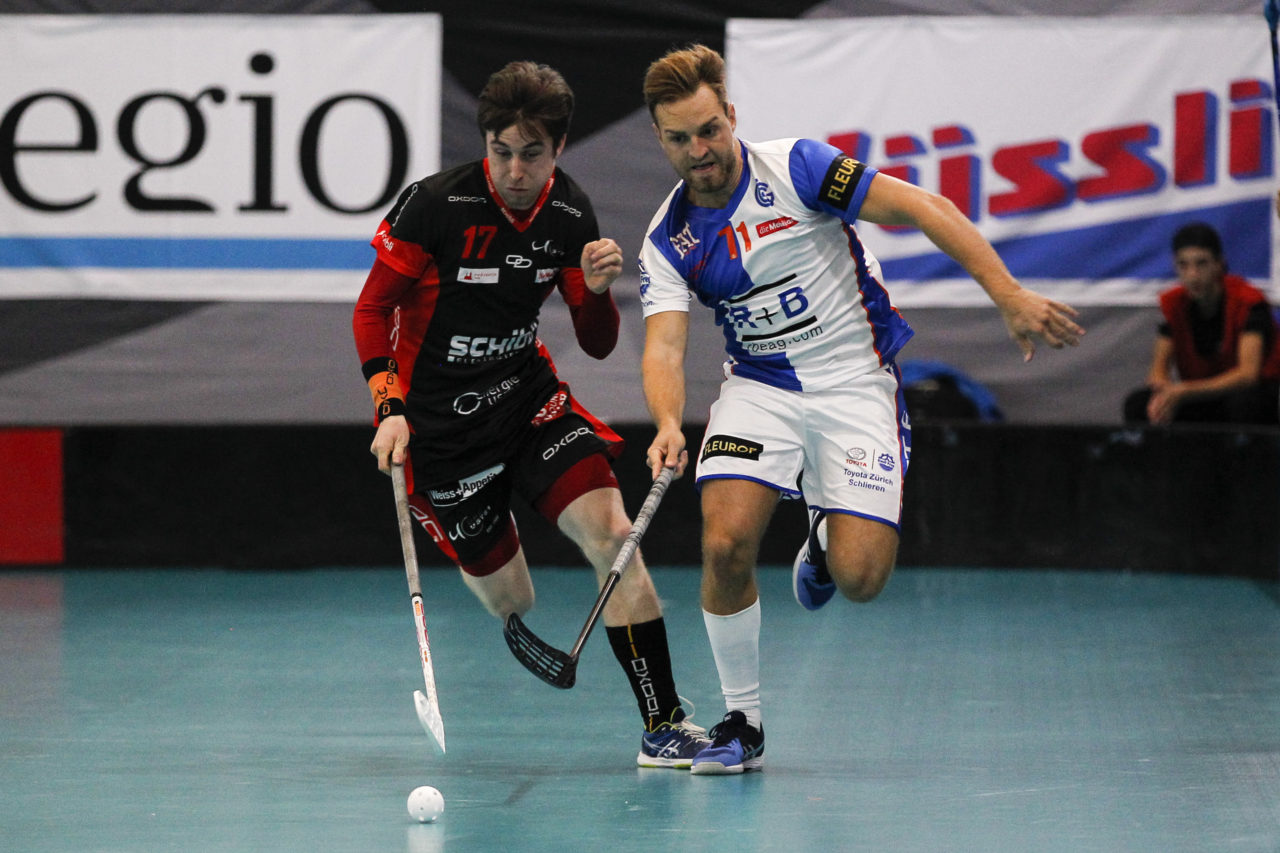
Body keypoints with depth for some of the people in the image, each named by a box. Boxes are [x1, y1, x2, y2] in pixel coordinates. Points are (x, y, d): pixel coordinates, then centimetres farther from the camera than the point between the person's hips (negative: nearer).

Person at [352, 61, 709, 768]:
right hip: (440, 422, -3)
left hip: (529, 398, 3)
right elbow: (371, 310, -7)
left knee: (613, 534, -18)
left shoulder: (571, 215, -5)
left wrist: (597, 290, -18)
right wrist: (390, 408, -19)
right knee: (506, 597, 2)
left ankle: (662, 725, -14)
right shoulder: (434, 204, -18)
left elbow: (598, 345, 4)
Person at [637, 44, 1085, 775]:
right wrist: (669, 424, -35)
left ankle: (827, 541, 24)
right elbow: (665, 345, -12)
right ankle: (742, 723, -2)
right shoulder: (667, 240, -2)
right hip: (760, 387, 3)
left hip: (856, 382, -3)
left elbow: (924, 209, -15)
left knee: (860, 577, -16)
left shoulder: (794, 168, -13)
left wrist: (1010, 295, -24)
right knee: (726, 543, -21)